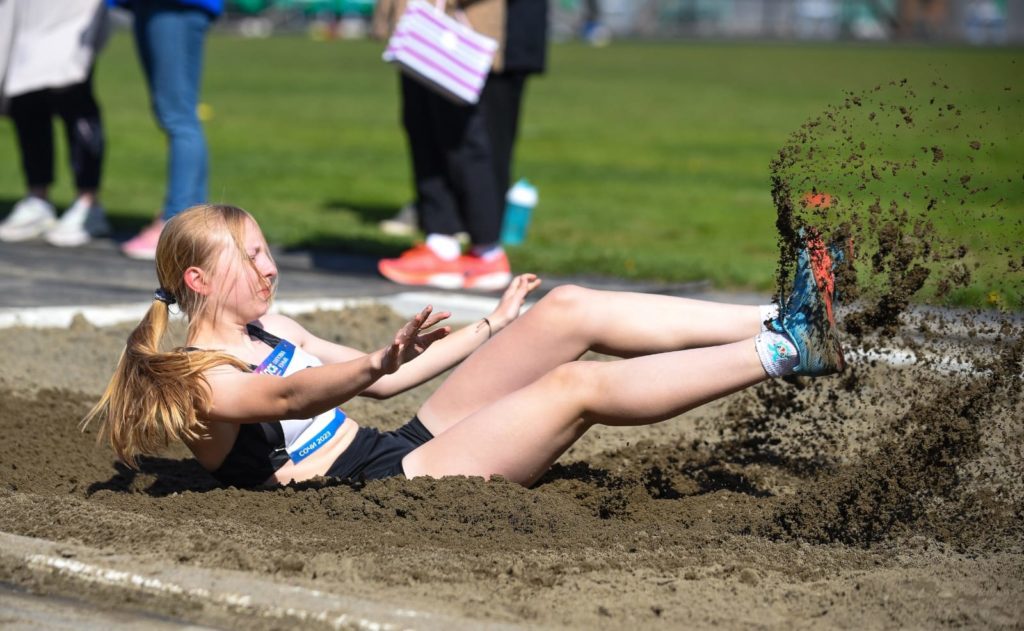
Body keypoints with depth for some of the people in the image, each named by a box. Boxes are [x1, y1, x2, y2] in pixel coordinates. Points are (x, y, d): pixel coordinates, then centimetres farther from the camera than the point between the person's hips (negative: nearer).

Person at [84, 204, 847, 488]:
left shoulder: (263, 329, 18)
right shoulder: (198, 380, -11)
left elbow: (377, 380, 26)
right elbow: (289, 396, -31)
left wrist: (490, 330, 29)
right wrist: (379, 361, -50)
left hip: (402, 448, 9)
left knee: (568, 309, -5)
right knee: (577, 386, -23)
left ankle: (778, 321, -10)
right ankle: (782, 352, -21)